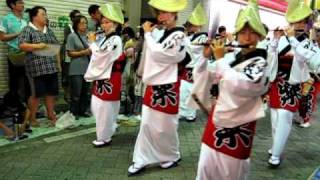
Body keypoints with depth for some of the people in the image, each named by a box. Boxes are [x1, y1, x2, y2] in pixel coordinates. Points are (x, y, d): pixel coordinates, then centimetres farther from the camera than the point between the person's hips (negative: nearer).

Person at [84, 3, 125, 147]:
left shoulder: (115, 40, -15)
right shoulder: (105, 39, 13)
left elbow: (100, 55, -21)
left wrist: (92, 42, -7)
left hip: (109, 79, -9)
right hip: (101, 76, 9)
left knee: (105, 108, 0)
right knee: (97, 105, 16)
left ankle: (105, 138, 15)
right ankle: (107, 130, 33)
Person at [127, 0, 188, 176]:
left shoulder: (178, 35, -14)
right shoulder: (159, 32, 9)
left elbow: (157, 54, -20)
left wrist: (148, 33, -9)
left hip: (167, 87, -7)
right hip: (152, 84, 7)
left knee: (164, 126, 7)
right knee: (146, 123, 10)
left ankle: (172, 156, 30)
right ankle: (141, 159, 21)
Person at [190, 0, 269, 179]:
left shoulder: (259, 63, -12)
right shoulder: (230, 56, 2)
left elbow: (237, 85, -30)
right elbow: (203, 78, 6)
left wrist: (220, 58, -20)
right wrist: (206, 56, -9)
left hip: (239, 123, -5)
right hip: (218, 116, 5)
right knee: (207, 165, 15)